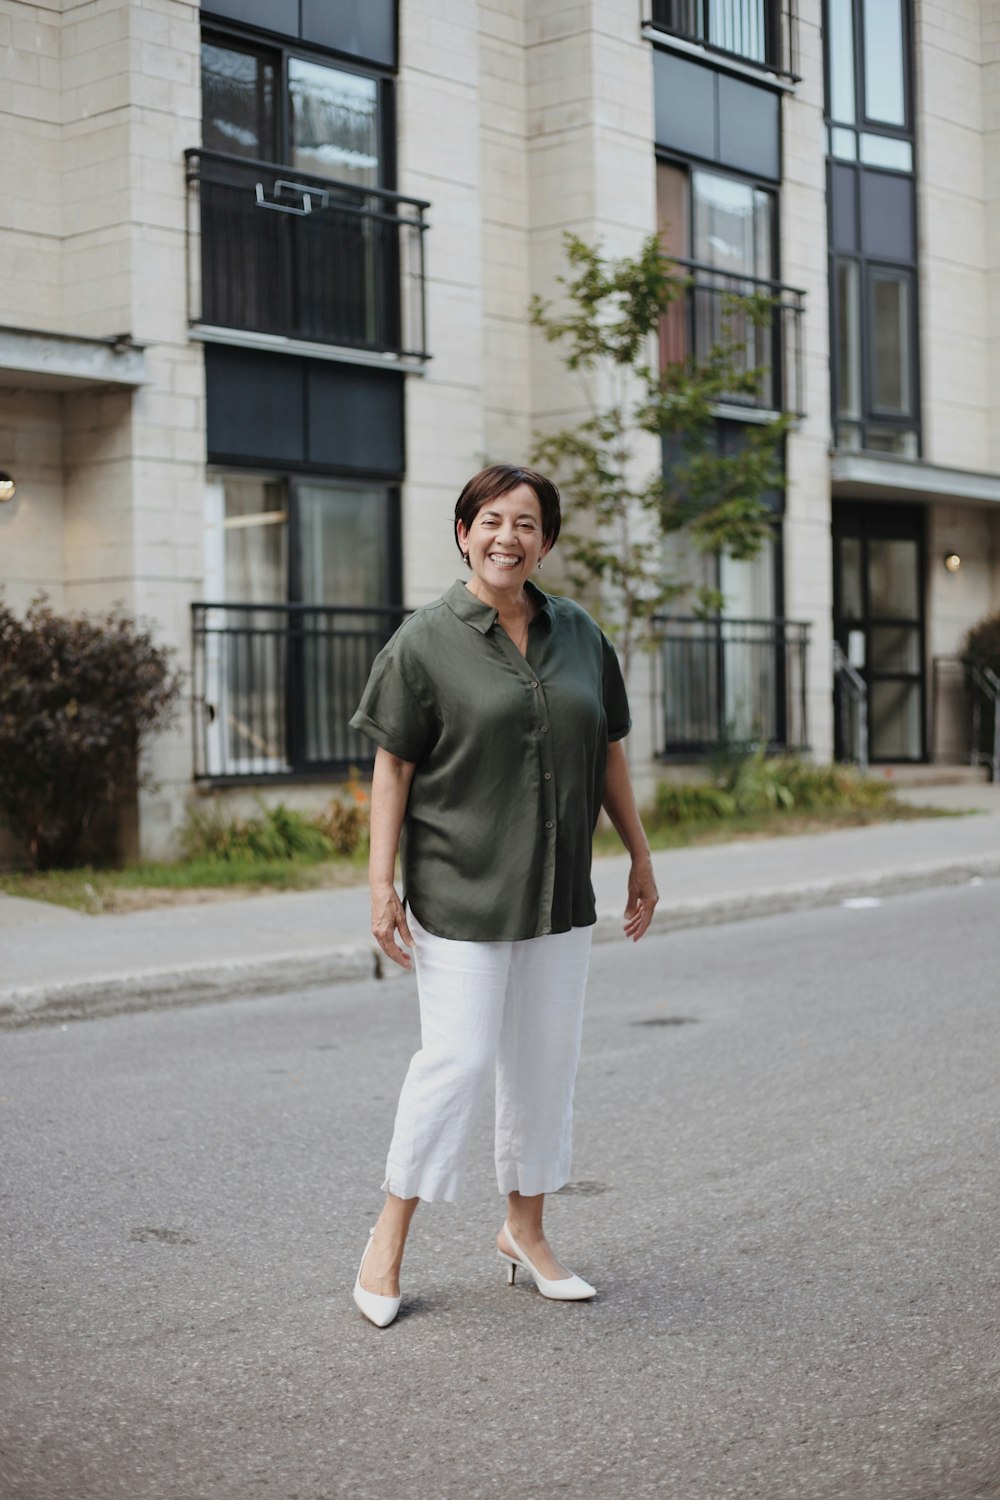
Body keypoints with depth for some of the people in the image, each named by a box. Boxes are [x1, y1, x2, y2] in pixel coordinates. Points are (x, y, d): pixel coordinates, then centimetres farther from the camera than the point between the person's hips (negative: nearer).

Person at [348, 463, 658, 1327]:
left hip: (558, 894, 5)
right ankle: (389, 1237, 10)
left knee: (547, 1061, 11)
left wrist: (640, 857, 15)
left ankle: (526, 1232, 26)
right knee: (458, 1059, -8)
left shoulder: (580, 635, 9)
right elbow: (392, 768, -6)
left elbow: (609, 754, 15)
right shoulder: (426, 643, -5)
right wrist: (381, 884, -12)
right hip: (459, 891, -5)